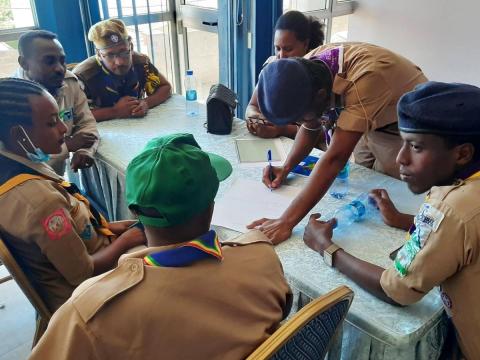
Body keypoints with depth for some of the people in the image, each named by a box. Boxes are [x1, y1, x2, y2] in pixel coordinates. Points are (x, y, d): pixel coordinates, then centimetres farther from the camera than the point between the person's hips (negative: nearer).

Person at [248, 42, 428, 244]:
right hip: (370, 124, 6)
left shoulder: (365, 78, -42)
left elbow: (336, 158, -46)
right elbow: (310, 128, -4)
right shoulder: (307, 71, -20)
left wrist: (286, 223, -49)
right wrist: (286, 168, -20)